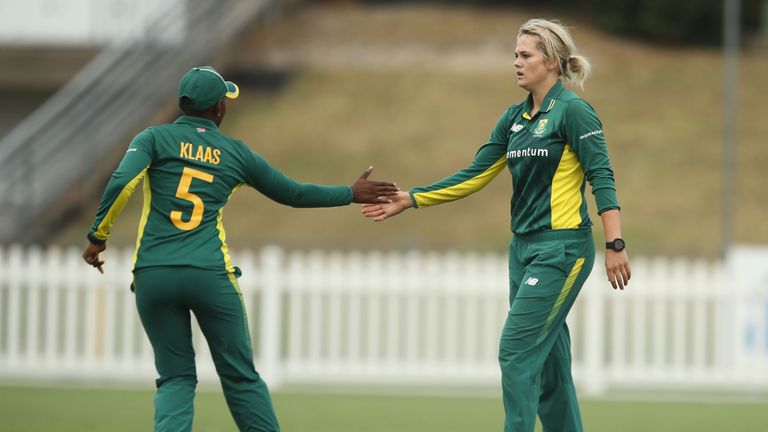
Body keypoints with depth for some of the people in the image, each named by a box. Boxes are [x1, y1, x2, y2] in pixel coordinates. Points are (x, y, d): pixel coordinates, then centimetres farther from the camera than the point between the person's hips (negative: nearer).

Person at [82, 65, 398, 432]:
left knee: (176, 378, 9)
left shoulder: (155, 138, 8)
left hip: (152, 276, 1)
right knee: (241, 378, 10)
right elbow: (294, 193, 21)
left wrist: (98, 236, -2)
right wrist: (351, 194, 33)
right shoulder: (236, 153, 12)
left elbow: (122, 182, -11)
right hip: (210, 275, -1)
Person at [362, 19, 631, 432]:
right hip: (524, 247, 8)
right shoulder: (515, 117, 12)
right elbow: (472, 176, 13)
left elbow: (602, 177, -15)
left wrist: (615, 244, -22)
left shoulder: (573, 111, -10)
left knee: (516, 350, -12)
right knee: (546, 358, 8)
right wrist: (409, 199, 7)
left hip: (561, 249, -8)